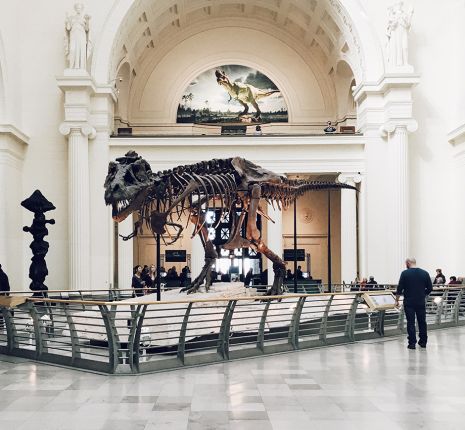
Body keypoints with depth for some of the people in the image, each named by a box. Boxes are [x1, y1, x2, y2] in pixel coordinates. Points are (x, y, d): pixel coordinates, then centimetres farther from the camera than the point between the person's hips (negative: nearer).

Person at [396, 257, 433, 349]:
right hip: (421, 302, 3)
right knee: (422, 322, 13)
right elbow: (430, 288, 5)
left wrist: (397, 300, 2)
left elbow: (400, 288, -7)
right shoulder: (425, 273, 2)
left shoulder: (405, 273, -7)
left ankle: (412, 343, -1)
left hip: (409, 302, -3)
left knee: (411, 323, 1)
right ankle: (423, 342, 20)